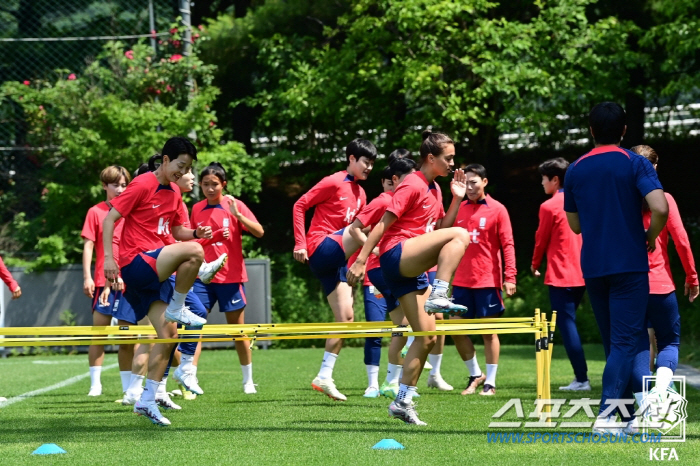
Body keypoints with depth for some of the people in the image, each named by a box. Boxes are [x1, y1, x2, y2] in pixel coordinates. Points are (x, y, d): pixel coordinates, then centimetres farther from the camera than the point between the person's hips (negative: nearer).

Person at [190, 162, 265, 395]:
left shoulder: (235, 205, -3)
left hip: (230, 277, -2)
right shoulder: (197, 209, 7)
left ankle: (248, 381, 19)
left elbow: (259, 231, -15)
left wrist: (237, 214, -26)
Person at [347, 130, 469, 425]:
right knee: (460, 235, -27)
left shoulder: (433, 188, 20)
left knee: (427, 337, 5)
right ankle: (438, 298, -33)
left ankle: (402, 401, 9)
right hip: (397, 256, -9)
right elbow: (383, 224, -11)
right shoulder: (412, 185, -8)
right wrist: (361, 261, -16)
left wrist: (457, 200, 13)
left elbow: (440, 228, 27)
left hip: (412, 270, 9)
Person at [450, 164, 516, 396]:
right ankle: (475, 375, 20)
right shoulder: (459, 209, 10)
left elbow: (507, 244, -5)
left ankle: (490, 383, 7)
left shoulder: (497, 210, -2)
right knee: (456, 329, 2)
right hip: (461, 281, 4)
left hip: (488, 281, -4)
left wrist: (510, 276, -13)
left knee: (489, 331, 0)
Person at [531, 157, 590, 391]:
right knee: (569, 324, 16)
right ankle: (580, 376, 13)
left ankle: (581, 379, -9)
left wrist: (535, 264, 16)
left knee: (566, 326, -5)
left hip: (561, 275, -7)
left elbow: (541, 240, -1)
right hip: (581, 274, 7)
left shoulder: (549, 207, -10)